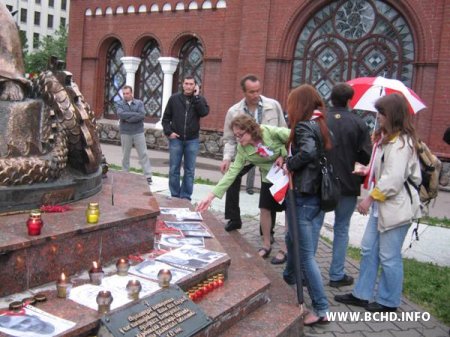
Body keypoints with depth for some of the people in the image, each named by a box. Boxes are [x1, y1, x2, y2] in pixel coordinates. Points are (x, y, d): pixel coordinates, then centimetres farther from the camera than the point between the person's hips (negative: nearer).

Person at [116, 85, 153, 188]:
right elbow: (121, 114, -17)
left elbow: (142, 115, -13)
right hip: (125, 133, 0)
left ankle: (148, 176, 2)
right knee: (125, 155, 9)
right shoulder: (119, 104, 3)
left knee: (143, 154, 0)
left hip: (138, 132, 0)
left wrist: (128, 118, -15)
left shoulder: (139, 103, 3)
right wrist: (135, 114, -15)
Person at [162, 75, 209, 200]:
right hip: (176, 139, 0)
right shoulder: (174, 98, 4)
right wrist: (168, 132, -5)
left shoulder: (199, 99, 3)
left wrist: (196, 96, -13)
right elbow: (166, 118, 7)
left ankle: (185, 197, 13)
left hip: (192, 140, 0)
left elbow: (204, 112, -16)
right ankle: (174, 196, 15)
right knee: (174, 170, 5)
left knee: (189, 171, 5)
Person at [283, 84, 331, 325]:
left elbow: (308, 151, -34)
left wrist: (289, 164, -18)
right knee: (292, 238, 29)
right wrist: (289, 160, 5)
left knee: (306, 255, -3)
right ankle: (289, 277, 51)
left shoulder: (303, 126, -15)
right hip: (316, 194, 9)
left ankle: (321, 309, 2)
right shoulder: (320, 125, 10)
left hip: (303, 196, -9)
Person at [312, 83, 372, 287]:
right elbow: (366, 157, -8)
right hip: (347, 185, -1)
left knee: (314, 226, 11)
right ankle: (337, 275, 17)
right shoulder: (358, 124, -8)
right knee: (341, 229, 12)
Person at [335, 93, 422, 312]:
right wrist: (369, 171, 7)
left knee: (389, 257, 2)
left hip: (396, 206, -10)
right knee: (369, 249, 14)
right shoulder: (387, 137, 15)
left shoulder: (401, 141, -17)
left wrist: (370, 197, -18)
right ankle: (362, 294, 25)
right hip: (381, 204, 10)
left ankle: (388, 302, 19)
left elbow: (394, 179, -24)